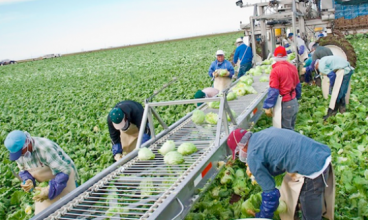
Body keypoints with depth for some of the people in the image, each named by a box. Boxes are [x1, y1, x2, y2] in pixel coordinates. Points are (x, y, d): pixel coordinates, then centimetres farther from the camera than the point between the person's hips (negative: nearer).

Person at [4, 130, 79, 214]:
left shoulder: (45, 148, -33)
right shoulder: (18, 150, -11)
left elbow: (64, 172, -32)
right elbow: (24, 171, 5)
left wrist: (50, 190, -34)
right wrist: (28, 181, -17)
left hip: (63, 179, -6)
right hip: (45, 183, 6)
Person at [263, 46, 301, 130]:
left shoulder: (276, 70, -17)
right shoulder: (293, 67, 3)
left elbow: (273, 91, -18)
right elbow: (298, 85, 14)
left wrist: (268, 107, -11)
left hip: (284, 104, -7)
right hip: (294, 102, 7)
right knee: (291, 128, 20)